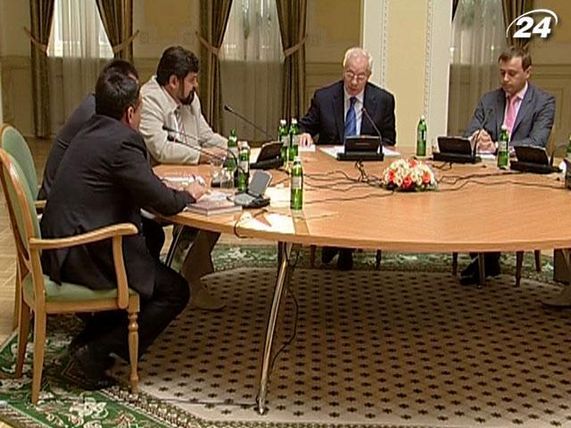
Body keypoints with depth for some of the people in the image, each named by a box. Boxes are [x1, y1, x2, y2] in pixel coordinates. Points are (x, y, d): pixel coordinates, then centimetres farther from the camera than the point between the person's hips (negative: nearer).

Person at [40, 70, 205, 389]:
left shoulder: (90, 133, 14)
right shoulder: (121, 141, -16)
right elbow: (162, 202, -16)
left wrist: (177, 193, 16)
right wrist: (189, 194, 5)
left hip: (61, 248, 10)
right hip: (85, 255, -10)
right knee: (175, 291, 1)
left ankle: (90, 339, 22)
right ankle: (96, 353, 0)